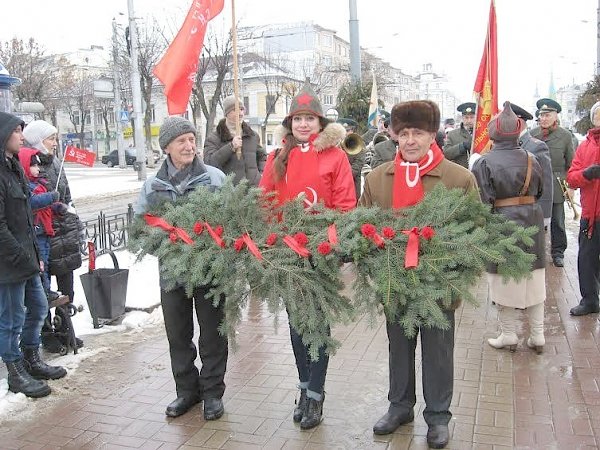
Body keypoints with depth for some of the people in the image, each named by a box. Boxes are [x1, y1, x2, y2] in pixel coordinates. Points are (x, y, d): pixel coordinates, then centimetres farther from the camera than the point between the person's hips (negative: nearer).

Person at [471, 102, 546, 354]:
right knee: (534, 281, 13)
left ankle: (508, 335, 18)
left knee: (505, 282, 7)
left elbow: (482, 202, -16)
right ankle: (537, 336, 22)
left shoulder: (484, 163, -14)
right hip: (532, 223, 5)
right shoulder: (531, 160, 2)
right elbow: (540, 192, 11)